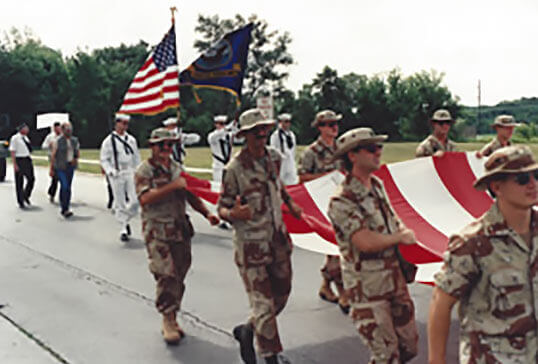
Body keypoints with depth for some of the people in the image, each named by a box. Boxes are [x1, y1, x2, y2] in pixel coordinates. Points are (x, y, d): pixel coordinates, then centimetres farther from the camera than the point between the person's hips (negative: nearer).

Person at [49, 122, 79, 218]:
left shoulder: (74, 140, 8)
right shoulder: (58, 141, -7)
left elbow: (78, 151, 19)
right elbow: (53, 155, -5)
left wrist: (76, 158, -2)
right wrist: (51, 169, -5)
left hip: (70, 166, 5)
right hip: (61, 167, -5)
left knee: (65, 187, 11)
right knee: (65, 187, -14)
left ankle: (64, 209, 17)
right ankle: (65, 210, -11)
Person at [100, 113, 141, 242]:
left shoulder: (131, 139, 11)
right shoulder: (109, 140, -2)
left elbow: (136, 157, 17)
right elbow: (104, 159, 0)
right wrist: (110, 171, -14)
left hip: (130, 173, 3)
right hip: (117, 175, -3)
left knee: (135, 201, -5)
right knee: (120, 203, 1)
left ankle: (125, 220, 22)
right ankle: (123, 229, 12)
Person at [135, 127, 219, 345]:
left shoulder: (177, 168, 15)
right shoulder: (144, 171, -5)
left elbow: (190, 195, 18)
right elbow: (146, 198, -20)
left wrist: (207, 213, 4)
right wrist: (172, 186, -21)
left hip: (181, 229, 6)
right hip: (157, 231, -6)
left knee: (179, 276, 9)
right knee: (166, 275, -12)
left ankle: (172, 319, 21)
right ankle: (168, 321, 0)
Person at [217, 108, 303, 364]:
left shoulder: (273, 156, 3)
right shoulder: (234, 169, -16)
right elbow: (222, 207, -11)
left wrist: (290, 203, 20)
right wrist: (233, 213, -32)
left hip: (278, 238, 7)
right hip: (251, 243, -7)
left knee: (281, 294, 16)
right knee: (263, 304, -3)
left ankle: (246, 331, 37)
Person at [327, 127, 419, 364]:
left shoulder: (377, 185, 8)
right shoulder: (341, 202, -20)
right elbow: (366, 242, -30)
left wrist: (404, 231, -2)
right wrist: (400, 237, -14)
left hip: (396, 279, 8)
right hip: (367, 288, -8)